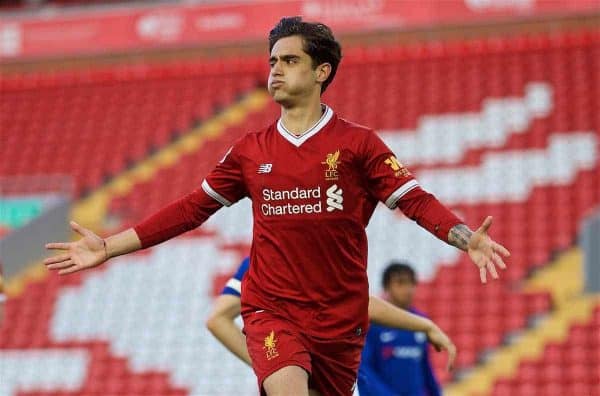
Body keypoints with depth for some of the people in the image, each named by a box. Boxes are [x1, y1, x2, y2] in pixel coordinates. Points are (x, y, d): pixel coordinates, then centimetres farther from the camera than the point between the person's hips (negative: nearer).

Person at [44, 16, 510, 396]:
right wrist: (108, 247, 9)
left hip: (339, 317, 0)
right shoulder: (250, 151, 7)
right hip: (270, 309, 0)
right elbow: (193, 208, 12)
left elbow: (415, 199, -7)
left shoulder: (357, 143, -1)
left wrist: (467, 238, -25)